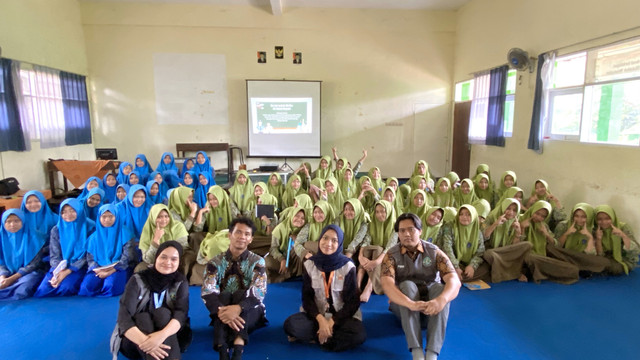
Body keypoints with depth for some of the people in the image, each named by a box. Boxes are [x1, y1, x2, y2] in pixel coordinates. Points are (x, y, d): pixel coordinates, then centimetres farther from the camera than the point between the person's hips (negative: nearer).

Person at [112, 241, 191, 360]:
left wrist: (162, 335, -43)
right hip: (134, 341, 0)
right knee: (142, 317, -29)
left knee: (162, 312, -27)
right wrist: (144, 340, -40)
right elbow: (123, 316, -20)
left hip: (170, 339, 1)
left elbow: (181, 314, -20)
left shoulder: (181, 283, -4)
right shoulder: (138, 280, -8)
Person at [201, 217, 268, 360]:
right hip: (224, 311, 1)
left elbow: (259, 291, -19)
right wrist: (220, 310, -37)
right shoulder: (215, 262, 2)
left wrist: (238, 308, -39)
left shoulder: (257, 261, -1)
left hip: (250, 312, -1)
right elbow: (207, 291, -15)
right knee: (224, 296, -30)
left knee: (240, 294, -30)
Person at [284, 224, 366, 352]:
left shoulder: (348, 266, -7)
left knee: (359, 334, -32)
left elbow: (353, 301, -7)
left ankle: (314, 338, -16)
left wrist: (332, 322, -18)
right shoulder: (310, 264, -1)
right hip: (317, 314, 1)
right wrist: (320, 319, -20)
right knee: (290, 324, -27)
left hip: (341, 316, 0)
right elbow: (307, 297, -3)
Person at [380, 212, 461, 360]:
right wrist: (411, 304, -45)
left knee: (439, 287, -30)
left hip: (431, 307, 1)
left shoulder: (434, 252, -8)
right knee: (407, 285, -31)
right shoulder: (392, 255, -10)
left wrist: (441, 300, -44)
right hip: (403, 306, -1)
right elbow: (387, 284, -27)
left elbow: (454, 280, -22)